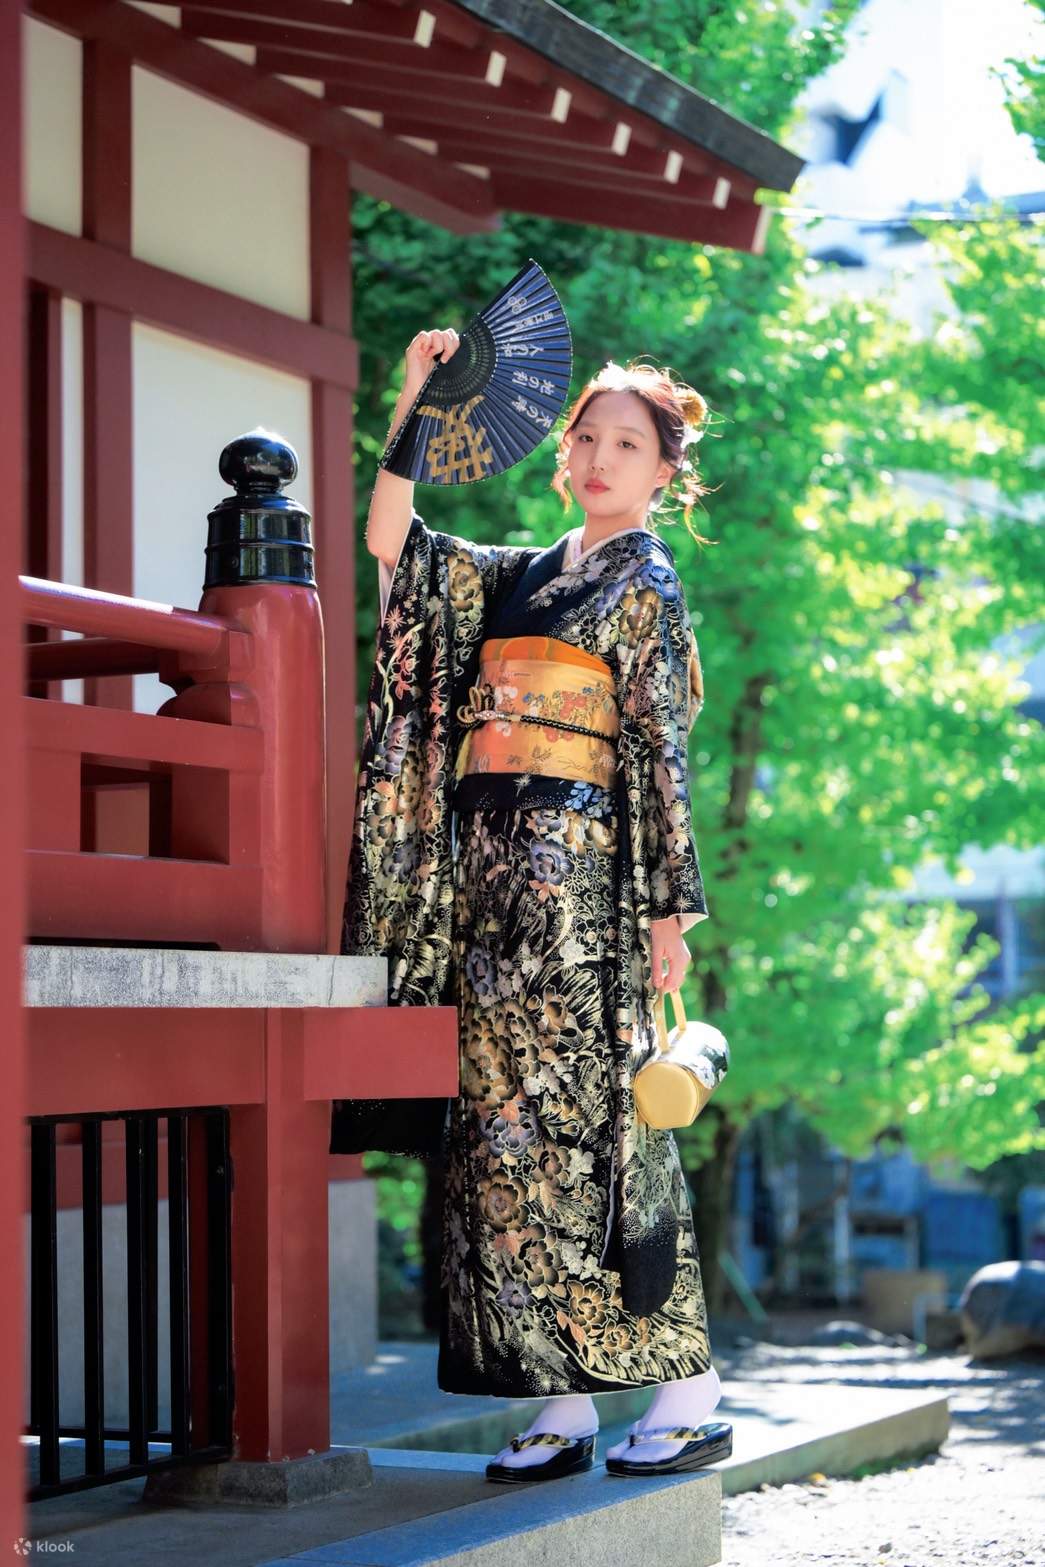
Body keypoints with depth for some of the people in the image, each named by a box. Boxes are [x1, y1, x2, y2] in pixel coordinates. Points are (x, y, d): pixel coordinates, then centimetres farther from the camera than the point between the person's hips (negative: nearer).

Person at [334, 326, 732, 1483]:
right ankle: (563, 1402, 5)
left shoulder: (647, 584, 2)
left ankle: (688, 1395, -3)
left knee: (585, 1120, -9)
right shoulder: (525, 576, 20)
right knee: (507, 1123, 2)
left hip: (579, 877, -7)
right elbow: (395, 546, 15)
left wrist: (671, 906, -10)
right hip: (496, 875, 7)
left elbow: (662, 749, -5)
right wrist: (413, 405, 9)